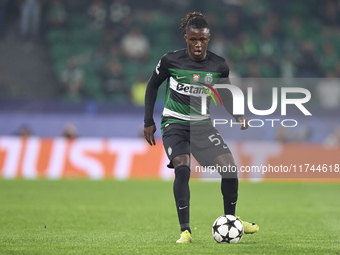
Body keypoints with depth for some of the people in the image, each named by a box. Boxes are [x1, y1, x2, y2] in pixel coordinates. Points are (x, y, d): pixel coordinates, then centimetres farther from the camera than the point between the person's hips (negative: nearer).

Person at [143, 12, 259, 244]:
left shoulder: (219, 65, -6)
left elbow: (226, 93, 10)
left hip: (202, 124, 3)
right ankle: (185, 231, -18)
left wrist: (238, 115, -9)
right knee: (182, 168, -25)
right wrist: (149, 122, 4)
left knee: (230, 167, -9)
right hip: (175, 123, -3)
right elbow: (153, 85, 5)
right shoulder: (171, 61, -11)